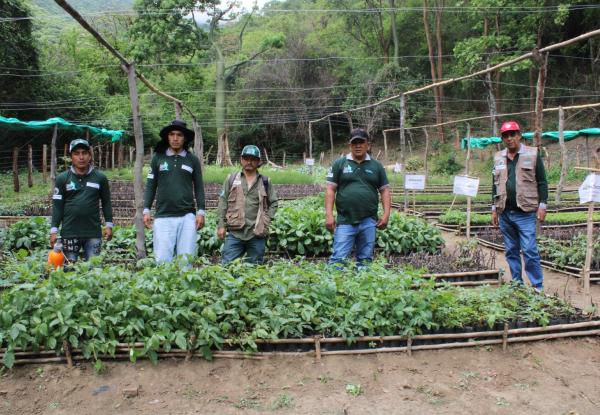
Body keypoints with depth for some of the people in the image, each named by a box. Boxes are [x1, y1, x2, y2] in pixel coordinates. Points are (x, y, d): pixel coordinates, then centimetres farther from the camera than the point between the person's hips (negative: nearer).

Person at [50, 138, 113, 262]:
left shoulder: (100, 178, 3)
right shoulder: (62, 179, 2)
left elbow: (106, 203, 9)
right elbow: (57, 206, 2)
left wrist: (109, 225, 5)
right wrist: (54, 230, -3)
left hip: (93, 233, 0)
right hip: (69, 233, 0)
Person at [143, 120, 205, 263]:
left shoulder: (193, 160, 8)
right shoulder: (158, 158, 8)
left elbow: (198, 187, 9)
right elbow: (151, 186, 11)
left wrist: (201, 211, 2)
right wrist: (146, 210, 4)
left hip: (187, 216, 0)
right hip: (163, 216, 0)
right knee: (162, 259, -2)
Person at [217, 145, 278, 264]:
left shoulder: (265, 182, 8)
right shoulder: (232, 179, 7)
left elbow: (273, 203, 13)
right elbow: (223, 202, 6)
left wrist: (267, 220, 0)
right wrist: (221, 225, 1)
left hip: (257, 233, 1)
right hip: (235, 232, 0)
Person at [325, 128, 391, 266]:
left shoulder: (376, 166, 10)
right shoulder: (339, 164, 5)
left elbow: (384, 191, 11)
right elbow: (330, 190, 2)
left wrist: (386, 215, 0)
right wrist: (329, 215, -7)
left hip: (368, 222, 2)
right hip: (345, 221, -2)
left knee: (365, 260, 9)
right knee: (338, 259, -5)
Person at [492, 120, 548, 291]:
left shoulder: (533, 154, -1)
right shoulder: (498, 157, 11)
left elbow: (542, 182, -1)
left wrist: (542, 205, -7)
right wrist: (494, 208, 13)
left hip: (525, 213, -4)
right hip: (505, 213, 5)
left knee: (529, 251, -7)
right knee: (511, 251, 11)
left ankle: (538, 287, 3)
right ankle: (517, 283, 22)